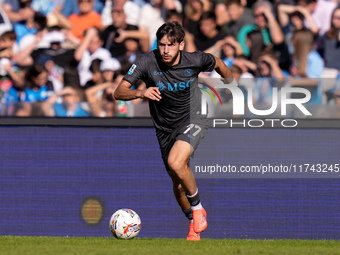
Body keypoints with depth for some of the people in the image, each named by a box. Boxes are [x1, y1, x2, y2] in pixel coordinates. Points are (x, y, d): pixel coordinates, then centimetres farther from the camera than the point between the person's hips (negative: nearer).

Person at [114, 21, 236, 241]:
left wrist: (233, 85, 21)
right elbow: (119, 92, -22)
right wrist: (140, 93, -41)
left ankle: (198, 208, -7)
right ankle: (194, 223, 35)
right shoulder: (147, 62, -17)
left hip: (192, 119, -3)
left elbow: (217, 64, 8)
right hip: (165, 128, 3)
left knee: (175, 163, -29)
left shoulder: (194, 61, -16)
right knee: (178, 182, 10)